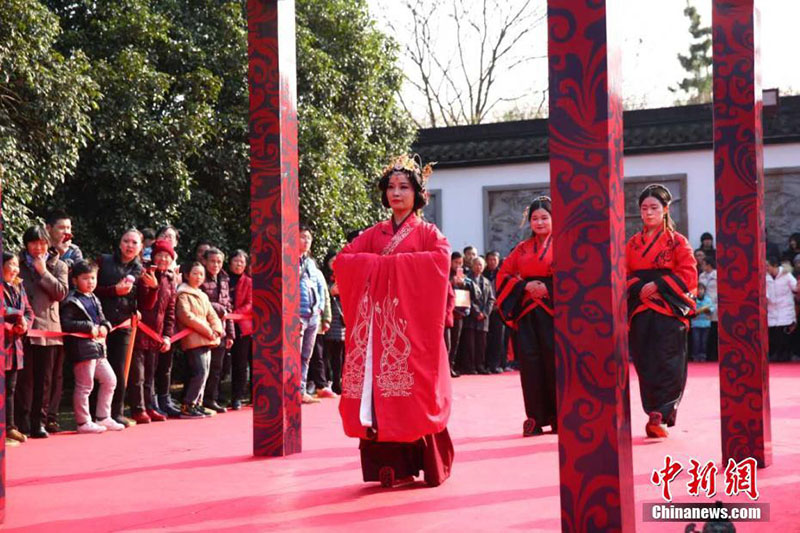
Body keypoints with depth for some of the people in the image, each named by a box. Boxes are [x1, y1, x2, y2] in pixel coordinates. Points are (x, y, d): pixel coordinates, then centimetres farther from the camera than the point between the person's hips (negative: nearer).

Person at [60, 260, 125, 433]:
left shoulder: (94, 299, 17)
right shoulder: (72, 302, -10)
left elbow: (102, 319, 24)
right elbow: (66, 324, -19)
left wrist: (105, 326, 1)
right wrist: (89, 327, -19)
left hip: (98, 347, 9)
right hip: (82, 347, -9)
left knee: (110, 380, 13)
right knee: (84, 385, -3)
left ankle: (103, 418, 22)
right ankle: (83, 422, 6)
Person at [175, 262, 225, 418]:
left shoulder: (203, 296, 22)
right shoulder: (183, 294, -5)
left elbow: (212, 315, 18)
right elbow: (186, 316, -16)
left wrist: (217, 330, -3)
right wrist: (208, 330, -16)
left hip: (206, 340, 9)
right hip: (193, 339, -9)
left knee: (203, 374, 8)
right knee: (200, 372, -15)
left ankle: (196, 404, 14)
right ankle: (187, 407, -12)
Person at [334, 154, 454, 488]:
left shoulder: (426, 232, 8)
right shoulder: (374, 234, 17)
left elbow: (442, 257, -13)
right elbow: (342, 260, 6)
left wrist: (394, 262, -12)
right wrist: (379, 263, -7)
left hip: (413, 319, -3)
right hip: (379, 321, 3)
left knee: (415, 391, -8)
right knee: (381, 391, -4)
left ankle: (428, 464, 0)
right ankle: (394, 467, -1)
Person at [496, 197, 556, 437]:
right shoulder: (522, 249, 17)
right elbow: (504, 275, 13)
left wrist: (548, 288, -14)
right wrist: (525, 286, -4)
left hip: (554, 311, -3)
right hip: (527, 311, 3)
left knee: (555, 361, -7)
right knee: (530, 362, -1)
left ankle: (559, 416, 3)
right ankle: (535, 417, 4)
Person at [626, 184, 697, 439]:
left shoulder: (677, 241, 1)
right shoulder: (633, 243, 14)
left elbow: (688, 274, -6)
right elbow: (624, 275, 11)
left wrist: (658, 286, -13)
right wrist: (640, 288, -9)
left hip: (669, 310, -4)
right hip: (640, 311, 4)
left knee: (667, 365, -10)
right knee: (645, 365, 3)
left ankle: (658, 416, -11)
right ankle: (658, 415, 11)